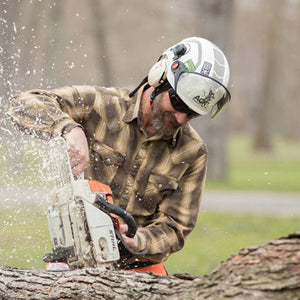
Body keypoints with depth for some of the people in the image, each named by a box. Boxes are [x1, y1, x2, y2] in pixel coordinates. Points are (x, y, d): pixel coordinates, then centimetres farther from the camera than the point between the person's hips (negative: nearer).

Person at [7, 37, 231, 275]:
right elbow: (25, 104, -10)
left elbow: (174, 228, -1)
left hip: (140, 267, 2)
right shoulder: (102, 105, -4)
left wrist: (136, 244, -22)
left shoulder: (193, 153, 0)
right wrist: (70, 128, -29)